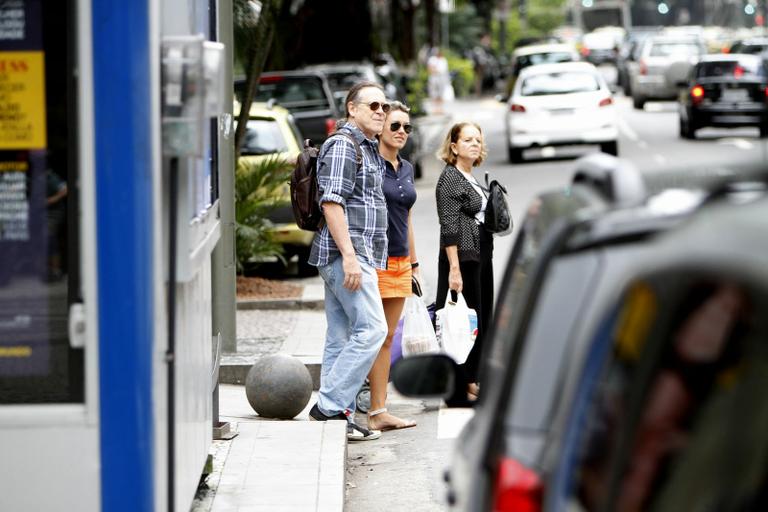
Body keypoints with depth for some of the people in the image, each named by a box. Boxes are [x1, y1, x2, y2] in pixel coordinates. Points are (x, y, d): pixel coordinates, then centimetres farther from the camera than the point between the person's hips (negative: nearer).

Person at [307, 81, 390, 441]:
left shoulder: (369, 149, 22)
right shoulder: (342, 146, -9)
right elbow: (331, 203, -18)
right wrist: (349, 255, -23)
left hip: (358, 255, 10)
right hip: (345, 253, -10)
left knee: (342, 338, 7)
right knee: (371, 329, -15)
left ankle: (337, 417, 8)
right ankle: (329, 406, -14)